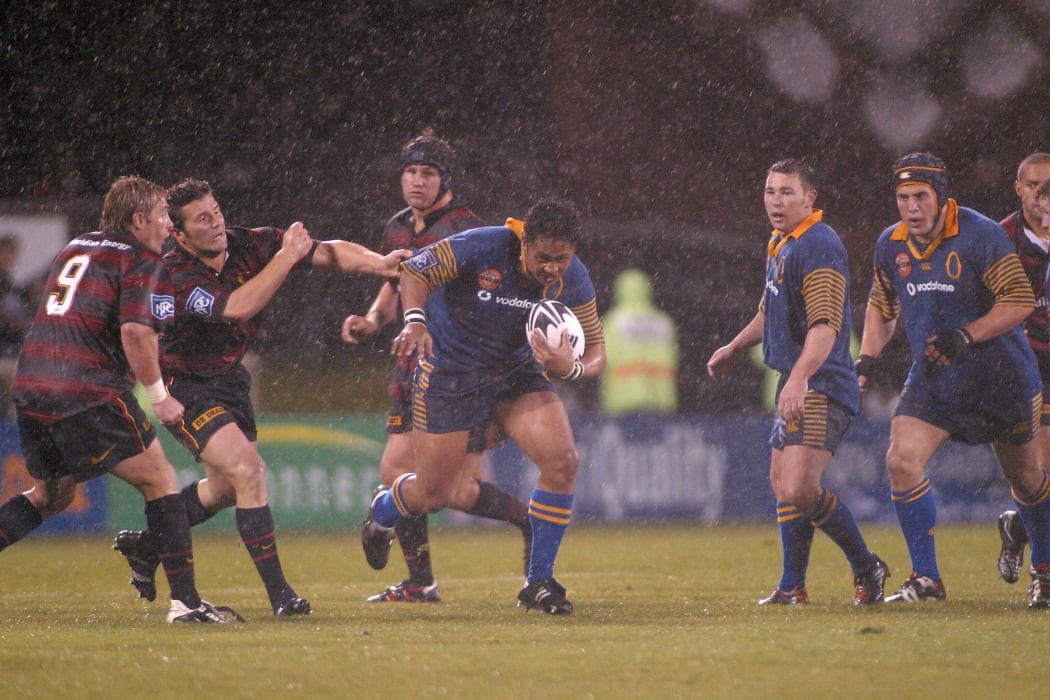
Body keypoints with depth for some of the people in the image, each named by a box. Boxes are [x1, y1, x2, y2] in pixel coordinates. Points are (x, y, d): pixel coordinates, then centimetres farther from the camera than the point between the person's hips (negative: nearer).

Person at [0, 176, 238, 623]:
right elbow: (136, 331, -18)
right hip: (91, 395, -7)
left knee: (51, 495, 25)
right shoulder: (142, 263, -2)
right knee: (160, 482, 5)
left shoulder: (72, 251, 22)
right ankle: (185, 600, -2)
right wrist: (158, 395, -8)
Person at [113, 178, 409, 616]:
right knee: (247, 469, -21)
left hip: (228, 376, 8)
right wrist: (286, 257, -36)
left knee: (225, 488, 18)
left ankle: (145, 546, 39)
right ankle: (278, 593, -18)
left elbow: (328, 253, -12)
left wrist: (378, 262, -28)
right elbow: (238, 307, -41)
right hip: (184, 386, -8)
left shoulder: (250, 245, -11)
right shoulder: (175, 275, -28)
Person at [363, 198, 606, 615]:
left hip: (519, 376, 3)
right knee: (435, 494, 1)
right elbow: (415, 270, -16)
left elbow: (595, 352, -6)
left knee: (563, 461, -19)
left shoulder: (572, 279, -13)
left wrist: (571, 369, -30)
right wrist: (415, 320, -36)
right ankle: (382, 512, 41)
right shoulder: (483, 248, -26)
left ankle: (538, 583, -4)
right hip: (450, 373, -3)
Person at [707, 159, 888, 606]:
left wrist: (799, 379, -38)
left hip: (821, 389, -10)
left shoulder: (819, 247, -17)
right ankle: (792, 587, 22)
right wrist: (733, 349, 34)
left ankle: (866, 568, -3)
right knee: (783, 483, 14)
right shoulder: (779, 246, 15)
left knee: (798, 489, -19)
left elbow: (826, 326, -27)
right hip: (794, 387, 10)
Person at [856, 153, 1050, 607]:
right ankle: (926, 579, -9)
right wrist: (867, 357, 3)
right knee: (902, 461, -16)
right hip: (930, 381, 4)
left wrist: (966, 336, -29)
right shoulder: (891, 245, 1)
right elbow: (882, 307, 18)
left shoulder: (980, 236, -17)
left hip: (1001, 379, -4)